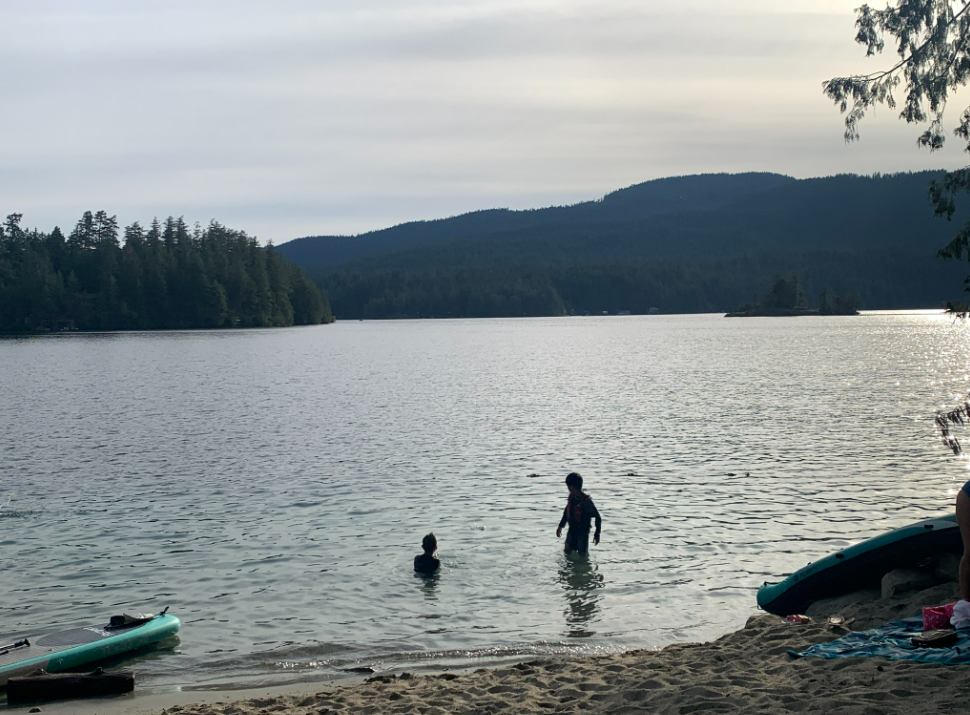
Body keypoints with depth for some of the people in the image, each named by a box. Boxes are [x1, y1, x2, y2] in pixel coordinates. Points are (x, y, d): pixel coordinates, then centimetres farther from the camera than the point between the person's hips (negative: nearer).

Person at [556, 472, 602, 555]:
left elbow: (597, 517, -16)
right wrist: (561, 526, 20)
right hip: (572, 530, 6)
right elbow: (567, 511, 15)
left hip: (583, 532, -6)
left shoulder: (586, 501, -22)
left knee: (582, 554, 2)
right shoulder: (571, 497, -2)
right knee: (567, 551, 4)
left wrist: (597, 534, -15)